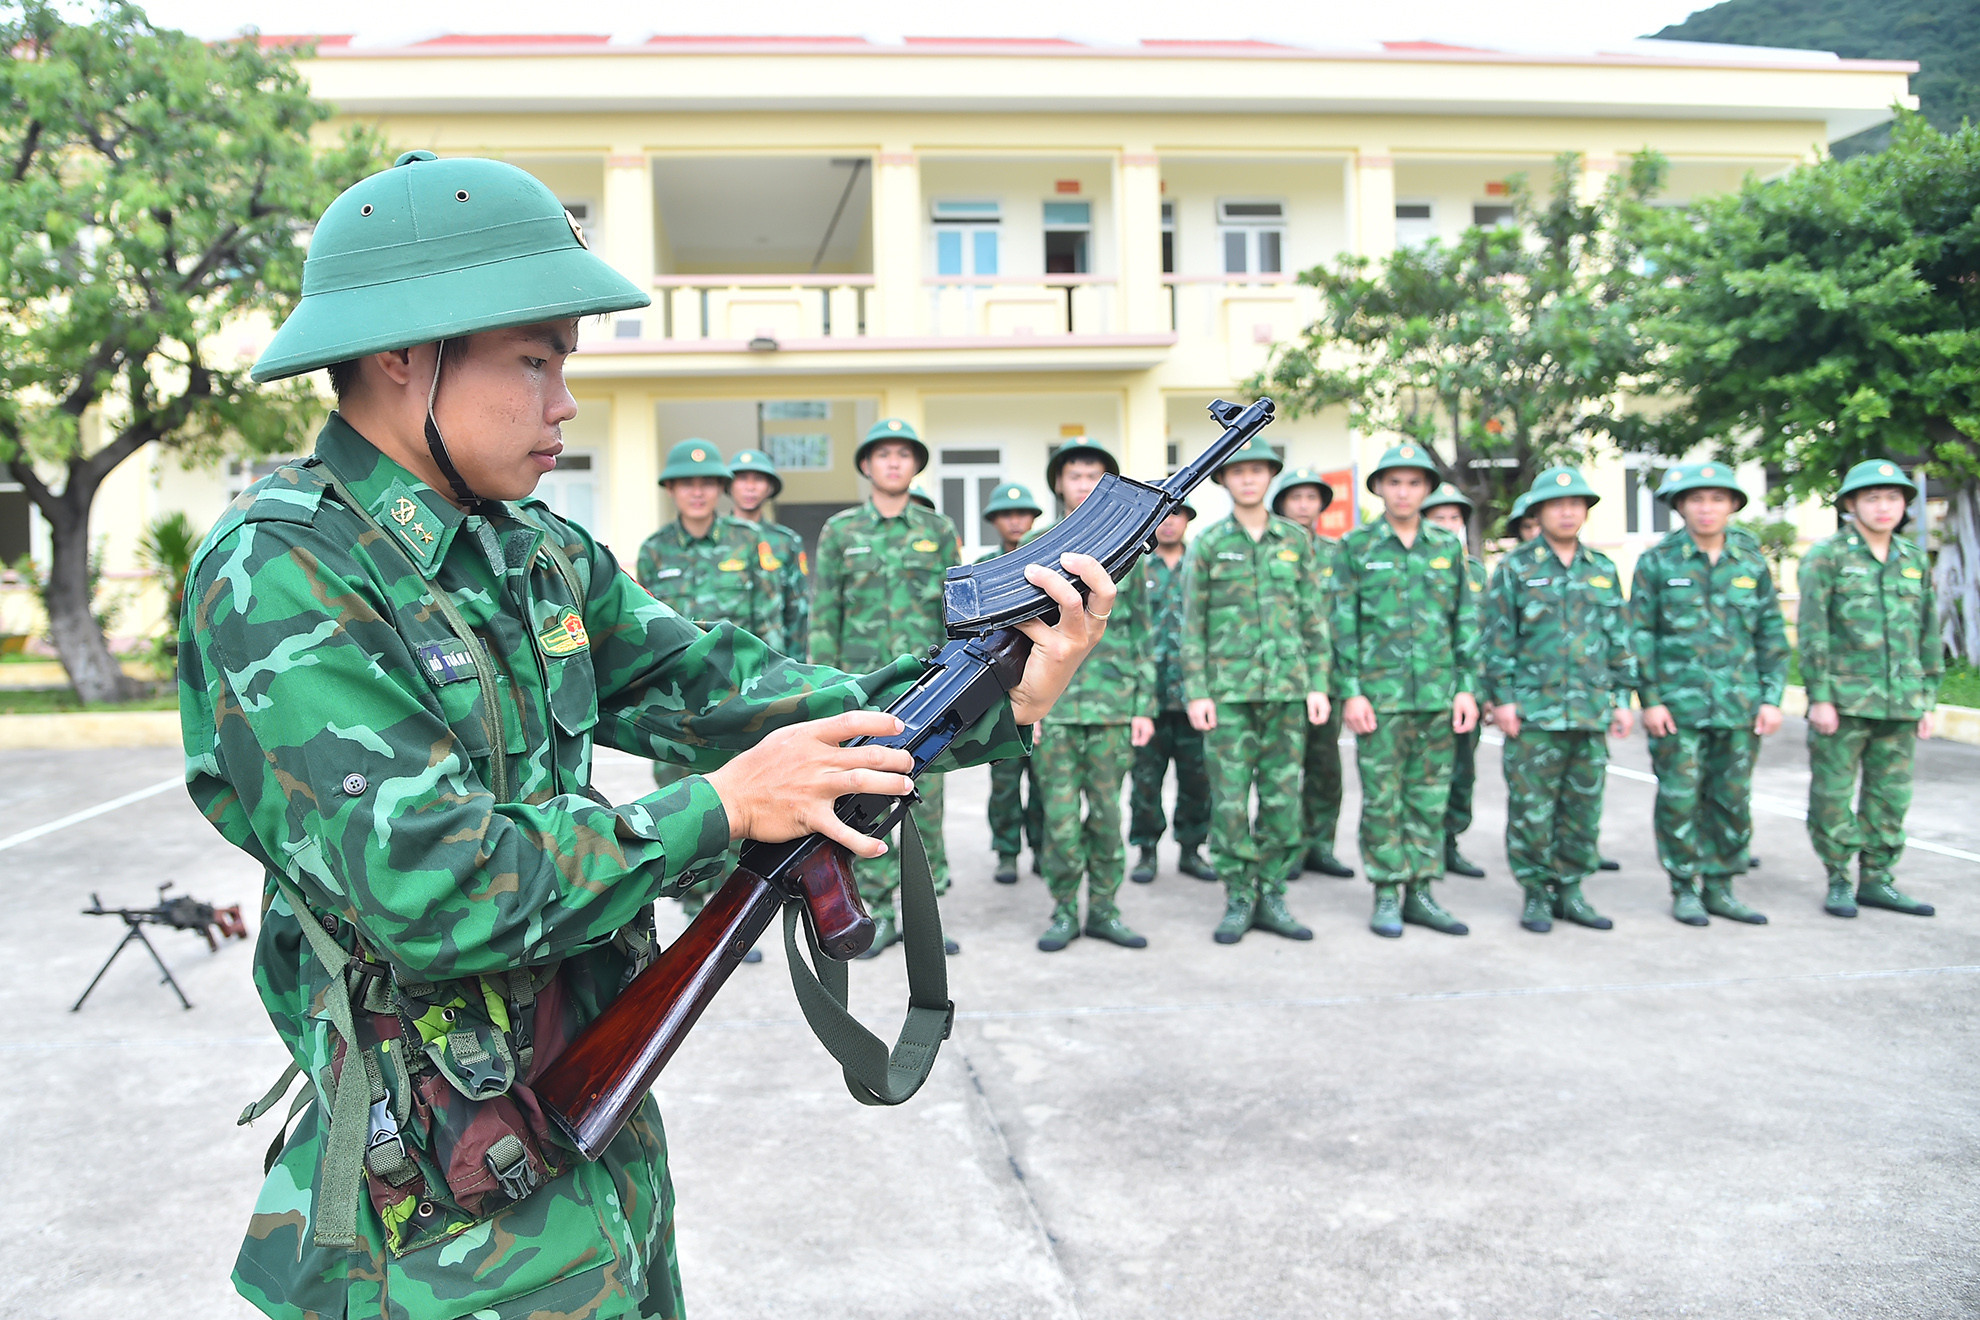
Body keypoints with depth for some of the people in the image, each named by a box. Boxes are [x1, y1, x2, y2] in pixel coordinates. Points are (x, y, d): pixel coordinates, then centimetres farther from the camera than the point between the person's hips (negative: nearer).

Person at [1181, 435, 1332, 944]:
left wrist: (1318, 685, 3)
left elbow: (1314, 619, 10)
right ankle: (1238, 899, 9)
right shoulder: (1208, 543, 3)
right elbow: (1192, 625, 1)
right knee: (1230, 799, -2)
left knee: (1283, 797, 4)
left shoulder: (1297, 541, 9)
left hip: (1287, 688, 2)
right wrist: (1196, 693, -5)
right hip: (1228, 690, -2)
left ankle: (1271, 896, 14)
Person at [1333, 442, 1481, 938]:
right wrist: (1351, 693, -7)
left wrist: (1467, 688, 3)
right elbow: (1343, 625, -1)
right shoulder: (1357, 546, 2)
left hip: (1439, 694, 3)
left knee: (1430, 798, 7)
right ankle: (1386, 896, 9)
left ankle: (1421, 892, 16)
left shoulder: (1448, 547, 10)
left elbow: (1467, 622, 10)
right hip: (1379, 694, -3)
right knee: (1382, 799, 1)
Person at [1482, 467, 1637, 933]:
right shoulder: (1515, 569, 2)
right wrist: (1501, 698, -8)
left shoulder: (1603, 570, 14)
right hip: (1533, 713, -4)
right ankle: (1535, 894, 9)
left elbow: (1620, 642, 16)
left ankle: (1570, 890, 19)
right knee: (1532, 807, -2)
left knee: (1584, 807, 8)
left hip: (1592, 713, 4)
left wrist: (1623, 698, 10)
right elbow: (1498, 639, -2)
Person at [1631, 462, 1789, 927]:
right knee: (1680, 798, -1)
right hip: (1678, 705, -3)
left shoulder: (1752, 564, 9)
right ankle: (1684, 889, 11)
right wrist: (1650, 698, -7)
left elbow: (1772, 635, 11)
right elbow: (1639, 634, -1)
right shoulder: (1658, 562, 0)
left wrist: (1771, 698, 4)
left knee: (1733, 799, 7)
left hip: (1738, 706, 3)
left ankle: (1720, 887, 20)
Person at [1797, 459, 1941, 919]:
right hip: (1844, 702, -5)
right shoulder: (1827, 557, -3)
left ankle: (1876, 880, 19)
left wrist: (1927, 702, 13)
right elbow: (1812, 630, -7)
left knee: (1890, 795, 9)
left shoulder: (1915, 562, 13)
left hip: (1900, 706, 5)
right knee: (1832, 794, 0)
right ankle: (1839, 880, 11)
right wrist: (1819, 696, -13)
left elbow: (1928, 637, 16)